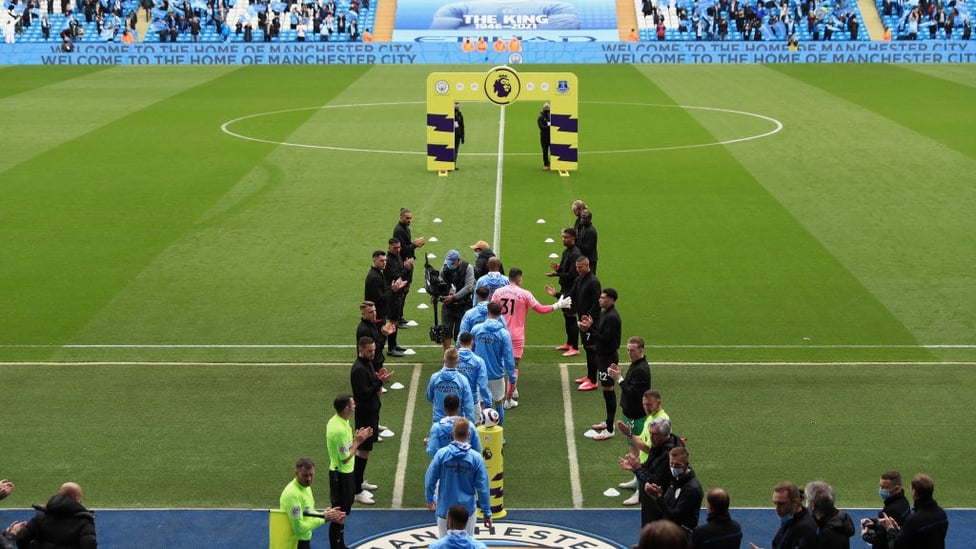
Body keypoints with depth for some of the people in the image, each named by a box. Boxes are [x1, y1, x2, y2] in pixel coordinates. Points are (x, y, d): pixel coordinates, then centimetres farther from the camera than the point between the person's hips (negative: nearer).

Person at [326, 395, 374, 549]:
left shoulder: (337, 421, 3)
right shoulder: (339, 429, -28)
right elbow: (345, 458, -24)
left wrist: (358, 438, 1)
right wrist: (357, 441, -14)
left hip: (345, 473, 10)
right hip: (342, 475, -10)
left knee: (342, 513, 21)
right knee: (340, 515, 1)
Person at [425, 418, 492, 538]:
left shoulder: (441, 454, -14)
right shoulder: (476, 458, -13)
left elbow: (430, 480, -7)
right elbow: (482, 487, -10)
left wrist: (430, 499, 12)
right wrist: (487, 513, -1)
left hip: (445, 509, 0)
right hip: (467, 510, 0)